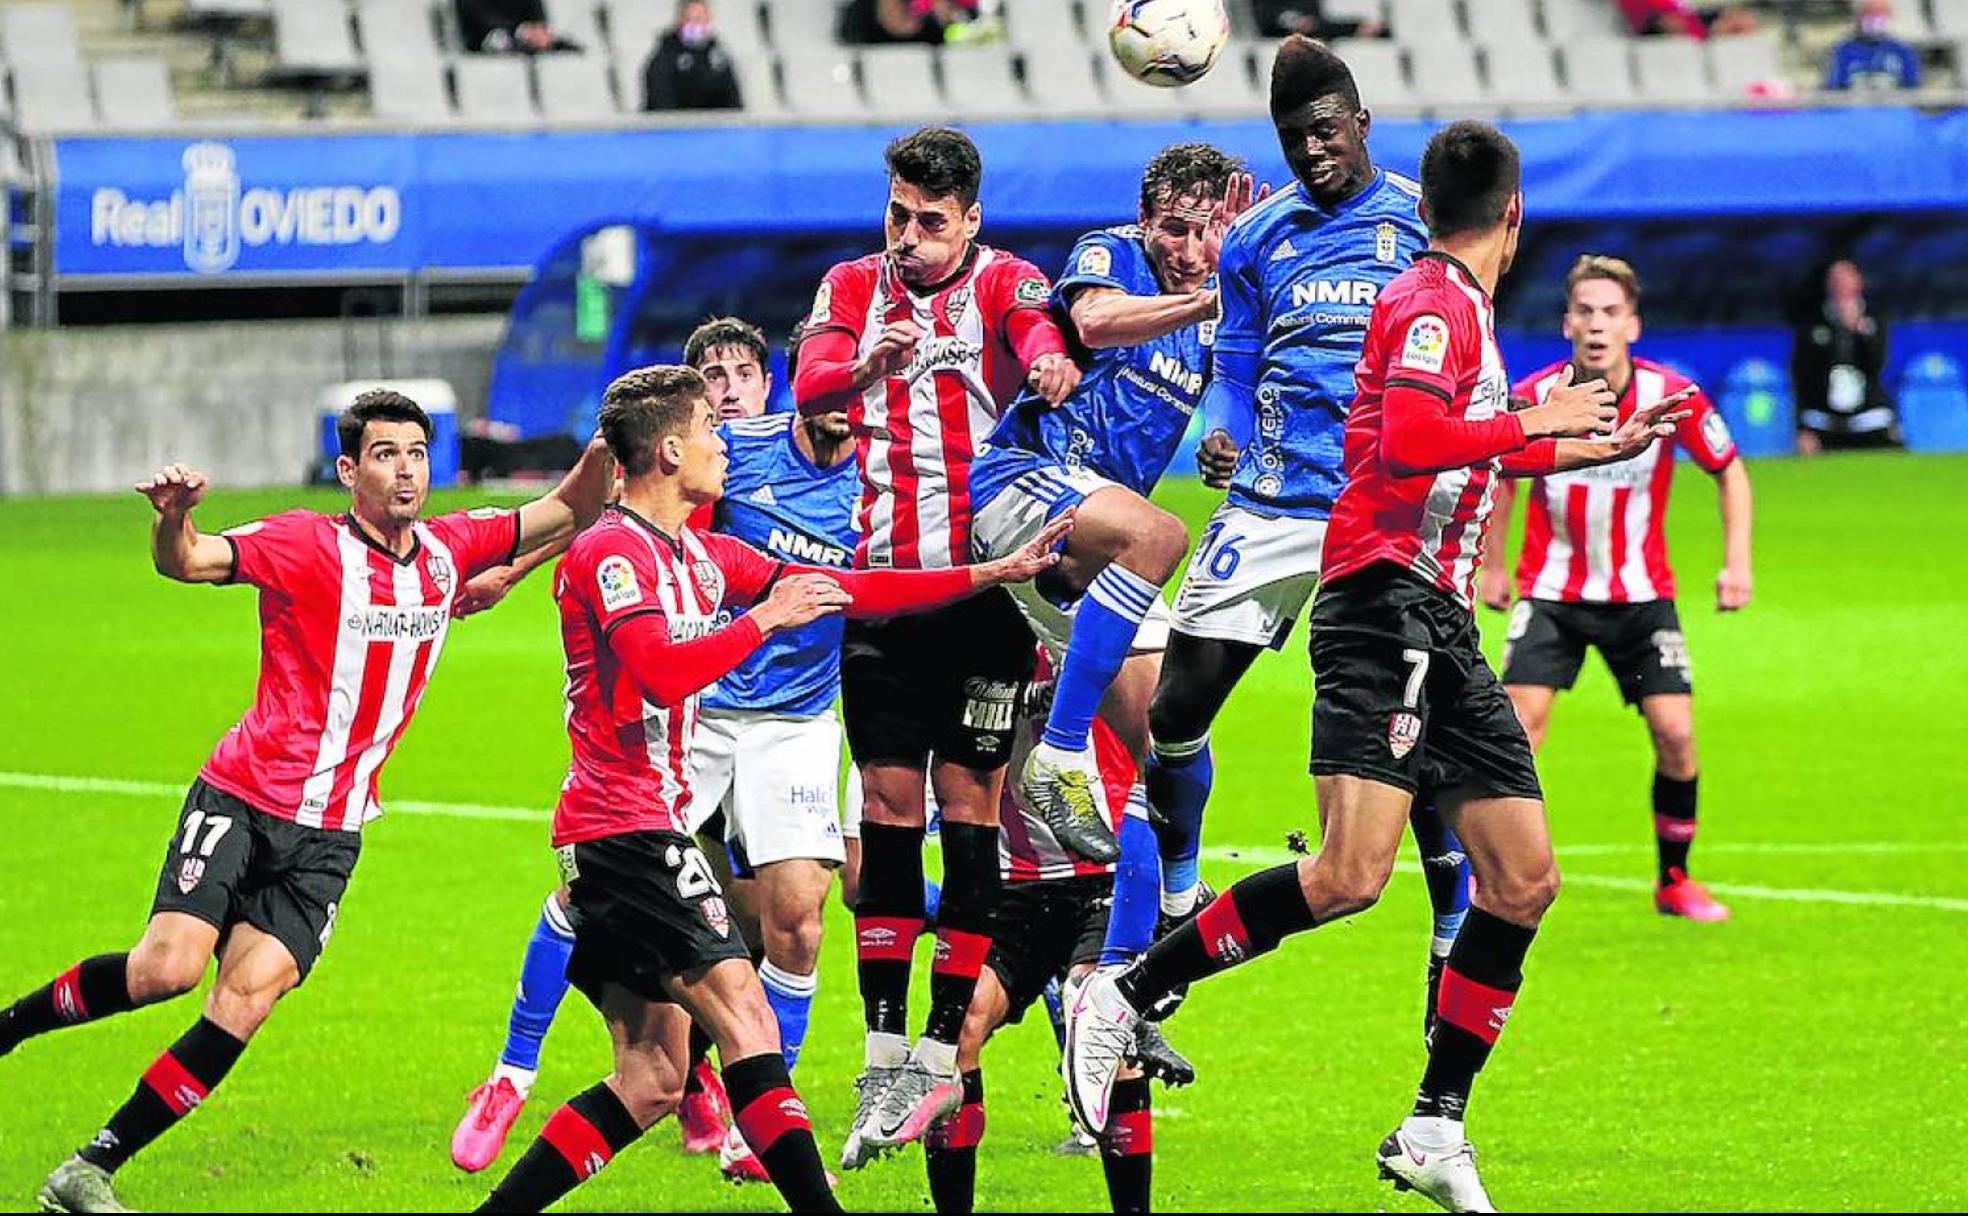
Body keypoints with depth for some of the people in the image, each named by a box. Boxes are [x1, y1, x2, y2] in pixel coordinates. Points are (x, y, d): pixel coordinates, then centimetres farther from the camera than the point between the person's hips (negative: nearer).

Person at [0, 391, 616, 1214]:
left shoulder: (448, 551, 7)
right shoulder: (307, 545, -10)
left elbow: (570, 512, 18)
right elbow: (187, 562, -23)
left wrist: (603, 449, -1)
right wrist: (172, 519, -46)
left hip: (330, 834, 4)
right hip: (242, 800, -4)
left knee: (246, 1000, -10)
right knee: (170, 966, -21)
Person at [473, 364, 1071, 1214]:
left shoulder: (699, 555, 16)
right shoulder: (610, 553, -11)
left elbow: (845, 591, 18)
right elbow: (662, 671, -26)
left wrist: (993, 573, 15)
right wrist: (765, 617, -17)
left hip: (645, 830, 10)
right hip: (624, 826, -10)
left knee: (650, 1084, 5)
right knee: (740, 1008, -18)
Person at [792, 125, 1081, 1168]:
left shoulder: (1002, 283, -1)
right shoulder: (853, 288, 8)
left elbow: (1038, 331, -24)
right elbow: (808, 387, -9)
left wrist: (1050, 360, -49)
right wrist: (866, 367, -32)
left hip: (983, 584, -3)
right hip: (884, 580, 3)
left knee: (969, 808, -3)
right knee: (887, 808, 3)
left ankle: (943, 1053, 2)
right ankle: (883, 1057, 8)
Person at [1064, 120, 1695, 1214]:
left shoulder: (1458, 306, 21)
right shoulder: (1436, 303, -9)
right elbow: (1407, 444, -26)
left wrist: (1604, 444, 45)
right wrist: (1534, 421, -15)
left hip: (1442, 630, 10)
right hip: (1386, 604, -10)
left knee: (1525, 879, 3)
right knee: (1352, 874, -21)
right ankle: (1124, 998, -10)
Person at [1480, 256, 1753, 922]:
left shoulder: (1674, 397, -14)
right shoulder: (1532, 398, -13)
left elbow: (1729, 471, 3)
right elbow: (1501, 475, 8)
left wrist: (1736, 562, -5)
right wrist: (1493, 567, 11)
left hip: (1641, 593, 1)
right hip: (1551, 590, -1)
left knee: (1674, 733, -7)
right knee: (1521, 721, -17)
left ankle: (1673, 880, 13)